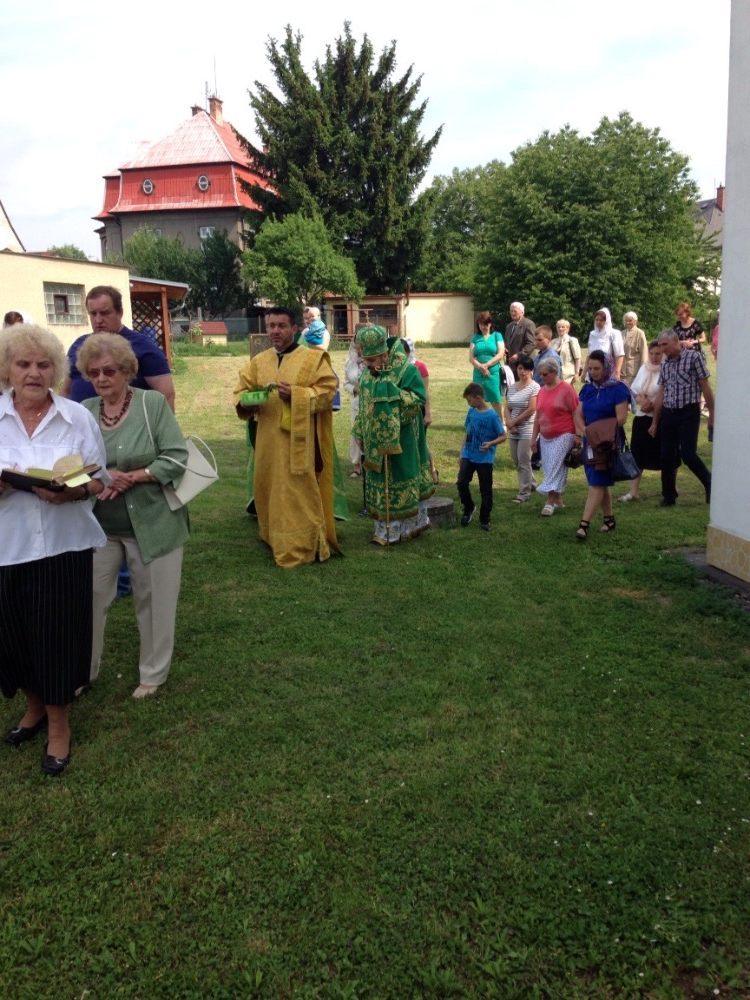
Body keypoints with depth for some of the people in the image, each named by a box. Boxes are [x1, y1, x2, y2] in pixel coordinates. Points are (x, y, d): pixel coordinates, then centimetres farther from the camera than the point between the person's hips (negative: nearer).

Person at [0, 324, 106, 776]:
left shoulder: (78, 417, -1)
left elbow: (101, 480, 1)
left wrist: (72, 492, -19)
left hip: (63, 546, -1)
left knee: (58, 636, 5)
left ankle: (59, 724, 26)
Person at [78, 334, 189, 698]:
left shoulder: (153, 403, -8)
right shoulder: (84, 411, 1)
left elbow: (177, 459, -13)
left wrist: (131, 477, -20)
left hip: (151, 522, -3)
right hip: (98, 524, 3)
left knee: (153, 600, 10)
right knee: (91, 597, 10)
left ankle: (153, 674, 29)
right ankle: (83, 671, 31)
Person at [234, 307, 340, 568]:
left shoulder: (313, 358, -2)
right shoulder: (258, 361, 11)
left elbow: (327, 391, -8)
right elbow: (241, 390, 11)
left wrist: (295, 394, -20)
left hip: (298, 441, -5)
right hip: (268, 440, 5)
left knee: (300, 493, -3)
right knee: (270, 491, 12)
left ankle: (305, 545, 7)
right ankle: (276, 539, 28)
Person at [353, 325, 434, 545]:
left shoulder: (406, 370, -16)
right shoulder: (368, 374, 5)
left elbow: (418, 399, -20)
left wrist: (390, 389, -28)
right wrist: (361, 434, 14)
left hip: (400, 441, -6)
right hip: (376, 441, 6)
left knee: (400, 482, 2)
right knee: (381, 482, 11)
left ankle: (409, 524, 16)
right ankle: (387, 526, 22)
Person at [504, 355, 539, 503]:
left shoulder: (534, 387, -8)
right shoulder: (512, 387, 10)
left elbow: (531, 410, -14)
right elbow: (507, 408, 9)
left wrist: (513, 422, -10)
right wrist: (509, 423, -9)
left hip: (527, 429, -6)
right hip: (513, 431, 7)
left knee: (523, 460, -6)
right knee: (516, 461, 13)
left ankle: (524, 492, 2)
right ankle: (531, 484, 32)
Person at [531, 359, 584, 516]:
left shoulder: (566, 389, -9)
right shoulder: (542, 390, 9)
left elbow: (576, 413, -10)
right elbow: (538, 416, 15)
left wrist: (578, 435, -15)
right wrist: (534, 437, 15)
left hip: (563, 436, -6)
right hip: (545, 437, 6)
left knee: (555, 468, -10)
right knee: (552, 468, 10)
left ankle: (550, 501, -9)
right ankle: (559, 500, 21)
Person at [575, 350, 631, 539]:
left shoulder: (617, 389, -9)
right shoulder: (587, 389, 10)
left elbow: (621, 418, -14)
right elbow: (579, 414, 9)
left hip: (608, 443, -6)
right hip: (590, 442, 6)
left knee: (597, 483, -9)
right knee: (601, 483, 14)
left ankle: (584, 524, -14)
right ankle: (609, 519, 27)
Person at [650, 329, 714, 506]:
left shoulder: (694, 357, -5)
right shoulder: (665, 364, 12)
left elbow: (705, 387, -5)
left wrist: (712, 414, -7)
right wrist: (654, 422, 13)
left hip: (688, 413, -5)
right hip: (668, 414, 6)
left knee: (688, 454, -11)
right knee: (667, 457, 4)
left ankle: (709, 484, 13)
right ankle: (668, 496, 16)